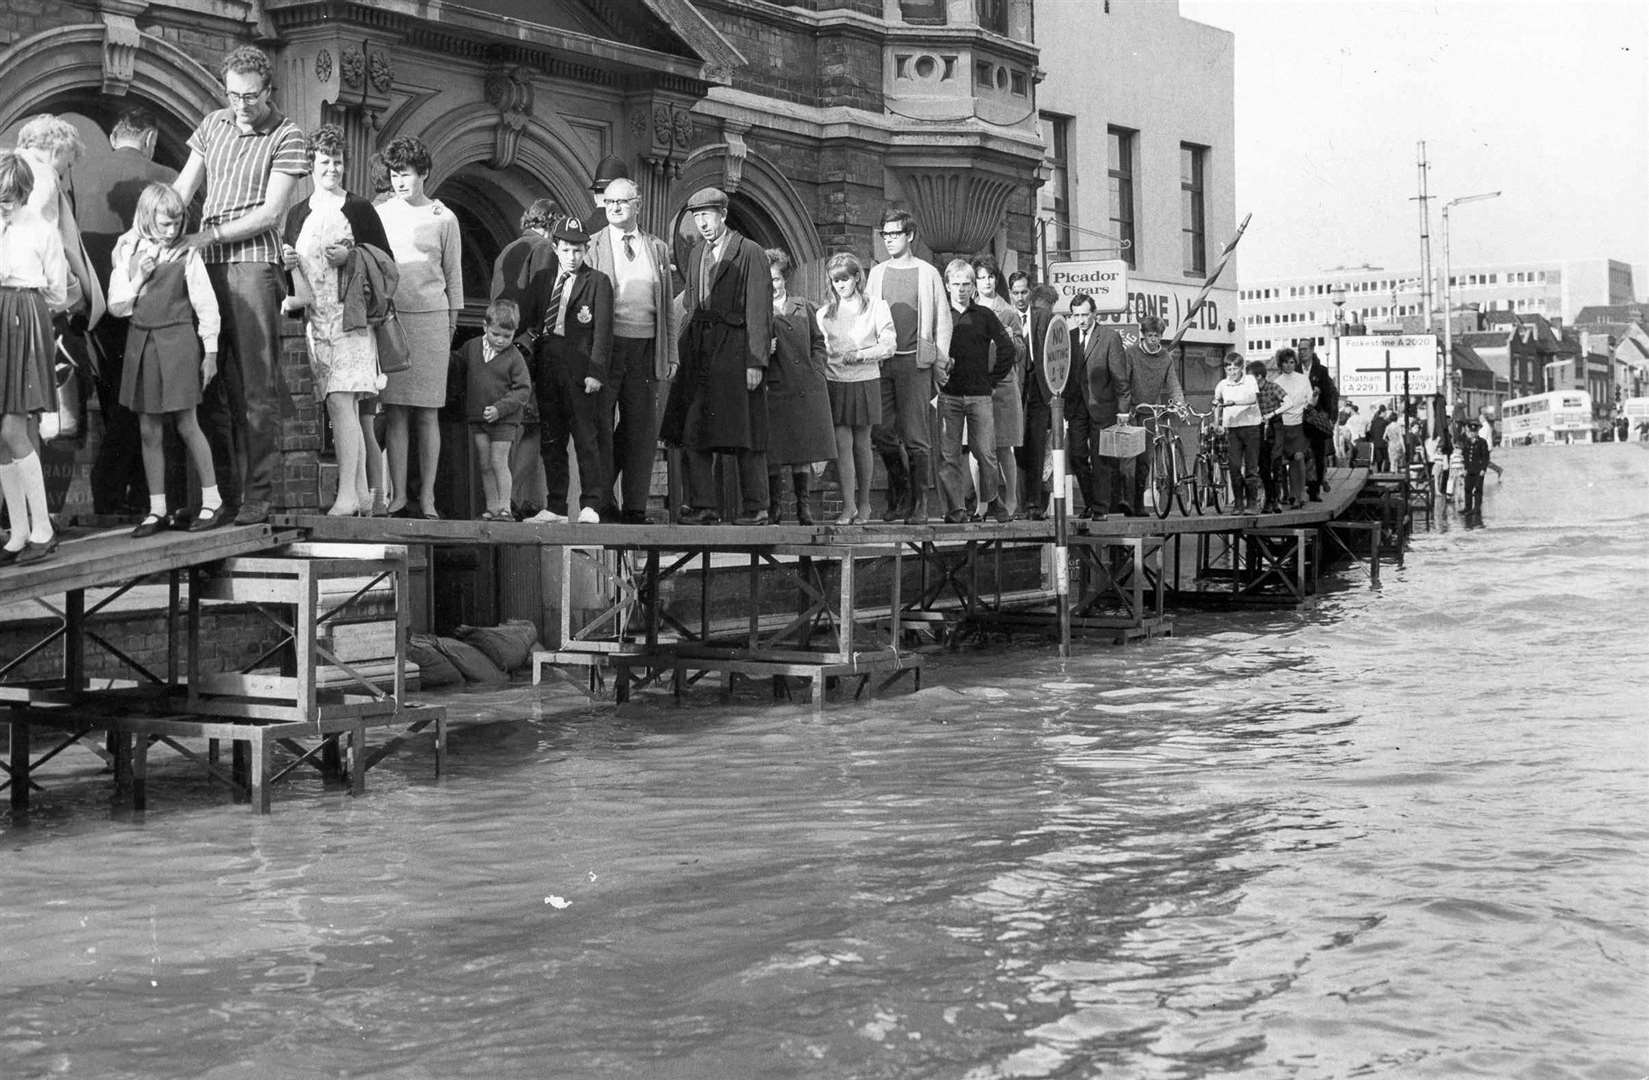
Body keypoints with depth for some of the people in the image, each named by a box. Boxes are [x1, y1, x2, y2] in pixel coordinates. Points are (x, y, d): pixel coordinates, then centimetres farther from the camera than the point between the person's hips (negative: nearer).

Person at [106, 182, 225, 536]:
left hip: (177, 339, -4)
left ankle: (212, 500, 9)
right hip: (141, 342, 4)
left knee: (186, 424, -2)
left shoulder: (187, 255, -4)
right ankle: (157, 508, 12)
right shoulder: (128, 254, 5)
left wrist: (210, 351, -3)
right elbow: (117, 305, 5)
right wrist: (139, 278, -9)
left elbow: (205, 305, -2)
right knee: (149, 429, 6)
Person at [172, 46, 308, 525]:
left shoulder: (285, 137, -2)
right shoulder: (213, 125, 14)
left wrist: (210, 236, -13)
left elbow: (271, 212, -8)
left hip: (252, 260, -6)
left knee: (256, 384, -6)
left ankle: (257, 497, -4)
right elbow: (181, 189, 15)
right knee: (210, 381, 7)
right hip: (205, 264, 6)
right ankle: (220, 489, 14)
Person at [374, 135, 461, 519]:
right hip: (389, 317, 1)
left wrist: (452, 321, 11)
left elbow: (453, 274, 11)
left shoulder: (443, 218, 7)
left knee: (427, 412, 0)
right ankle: (398, 494, 1)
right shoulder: (380, 214, 10)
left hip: (431, 318, -1)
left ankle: (427, 496, 3)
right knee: (395, 411, -2)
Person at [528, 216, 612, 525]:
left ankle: (591, 505, -3)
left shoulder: (597, 282, 2)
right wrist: (532, 371, 9)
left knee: (585, 437, -6)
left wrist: (595, 371, -14)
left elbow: (602, 330, -5)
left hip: (579, 369, -5)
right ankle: (555, 507, 12)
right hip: (547, 366, 5)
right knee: (551, 441, 7)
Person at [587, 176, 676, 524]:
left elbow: (667, 308, 15)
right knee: (600, 427, -1)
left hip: (646, 348, 3)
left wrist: (670, 355, 9)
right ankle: (600, 503, 7)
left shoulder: (658, 250, 13)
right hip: (605, 347, -3)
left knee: (640, 429, 5)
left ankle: (635, 507, 11)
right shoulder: (592, 247, 4)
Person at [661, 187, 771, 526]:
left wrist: (756, 361, -14)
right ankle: (701, 507, 6)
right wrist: (685, 350, 9)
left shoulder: (750, 254, -4)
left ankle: (755, 508, 4)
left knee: (744, 434, -3)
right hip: (699, 352, 7)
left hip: (735, 352, -7)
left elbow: (759, 312, -8)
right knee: (692, 432, 2)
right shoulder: (696, 254, 17)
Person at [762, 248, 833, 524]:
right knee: (774, 453, -3)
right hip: (774, 389, -3)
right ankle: (773, 507, 5)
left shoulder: (803, 307, 16)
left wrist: (817, 372, 6)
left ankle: (803, 504, 13)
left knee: (804, 449, 6)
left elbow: (818, 341, 18)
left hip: (807, 388, 3)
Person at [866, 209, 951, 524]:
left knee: (916, 437, -4)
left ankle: (919, 504, 2)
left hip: (914, 361, -3)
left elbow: (943, 320, 5)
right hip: (880, 362, 3)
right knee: (881, 433, 2)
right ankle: (900, 497, 18)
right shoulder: (877, 273, 13)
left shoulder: (928, 274, 4)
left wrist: (939, 362, -2)